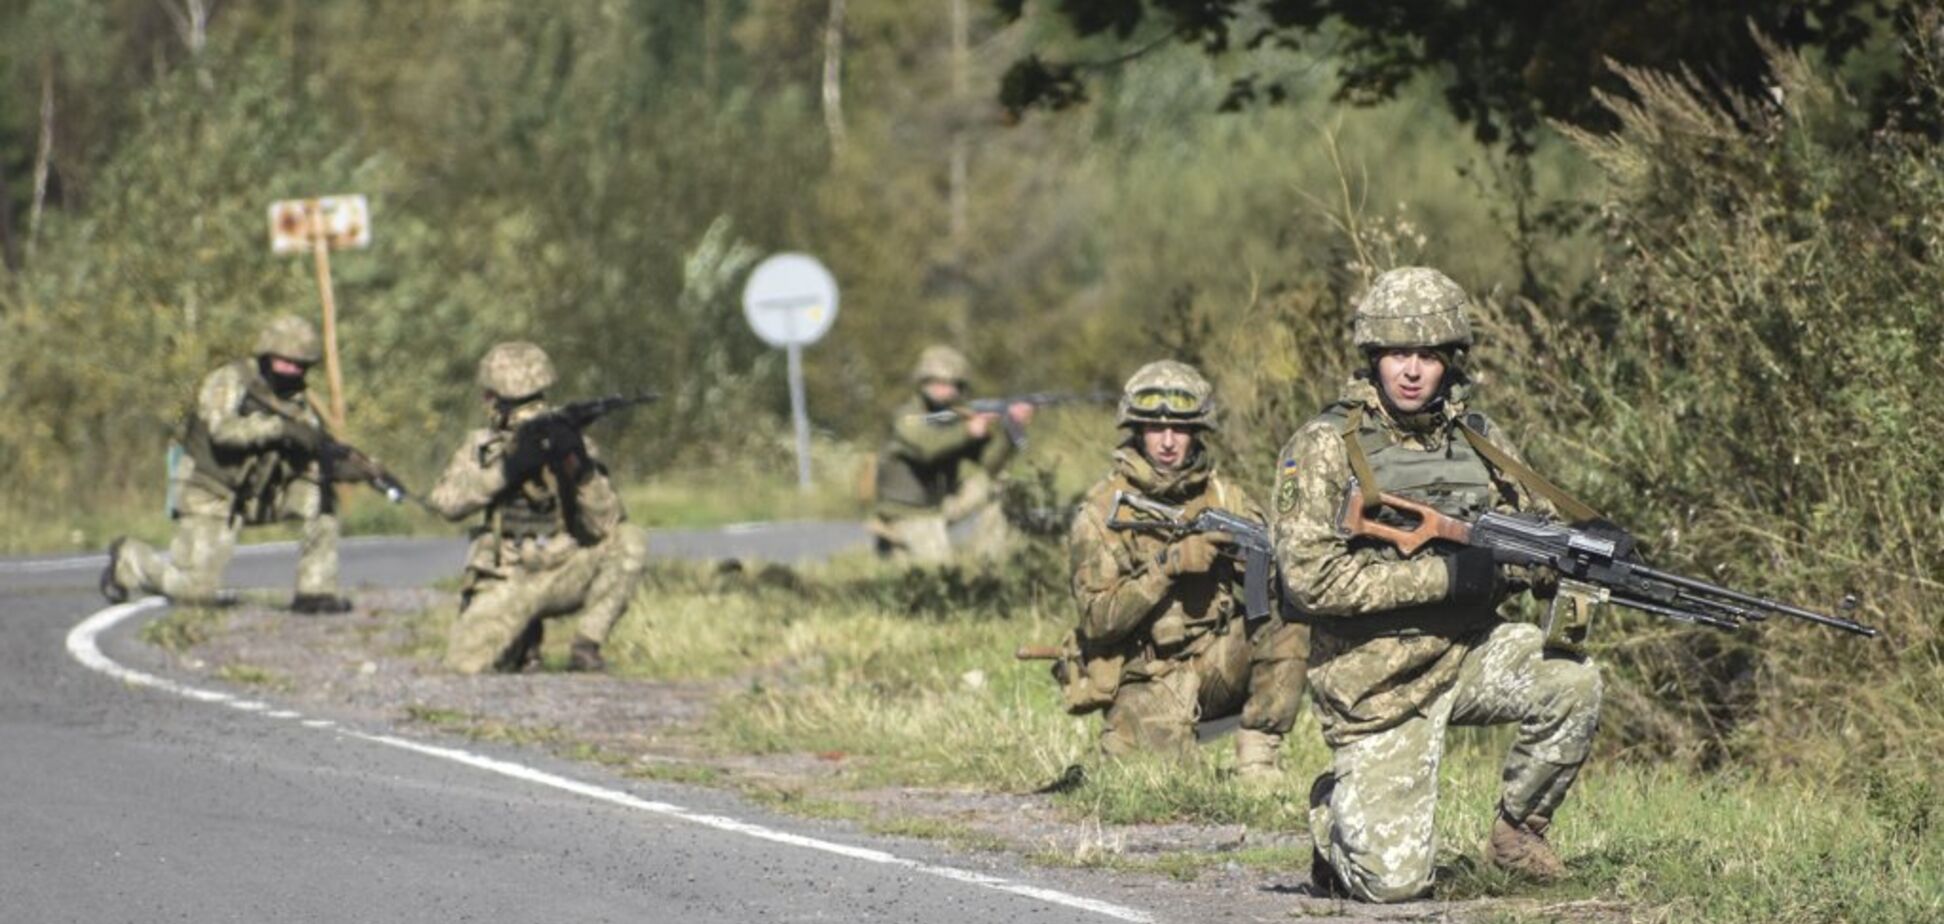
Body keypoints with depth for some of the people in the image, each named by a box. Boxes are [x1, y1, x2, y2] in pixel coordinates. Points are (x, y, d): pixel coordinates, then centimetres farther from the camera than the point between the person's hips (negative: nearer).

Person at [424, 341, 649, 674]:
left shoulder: (571, 443, -2)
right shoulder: (483, 446, 1)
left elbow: (605, 527, -13)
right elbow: (443, 500, -17)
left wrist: (580, 468, -28)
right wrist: (506, 468, -26)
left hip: (564, 578, 1)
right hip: (507, 584, -1)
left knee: (630, 541, -24)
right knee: (464, 660, -26)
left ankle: (586, 645, -14)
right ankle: (522, 637, 9)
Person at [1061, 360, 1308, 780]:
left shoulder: (1225, 498, 2)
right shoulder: (1103, 512, -8)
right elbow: (1098, 620, -17)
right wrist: (1169, 564, -26)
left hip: (1217, 665, 3)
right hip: (1145, 680, -3)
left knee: (1287, 624, -23)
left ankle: (1256, 755, -10)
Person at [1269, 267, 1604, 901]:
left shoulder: (1480, 442, 5)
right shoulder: (1325, 448, -10)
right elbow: (1310, 577, -19)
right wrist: (1444, 575, -23)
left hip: (1470, 654, 4)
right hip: (1378, 683, -4)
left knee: (1571, 682, -25)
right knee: (1393, 880, -14)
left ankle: (1517, 832, 0)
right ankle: (1334, 813, 22)